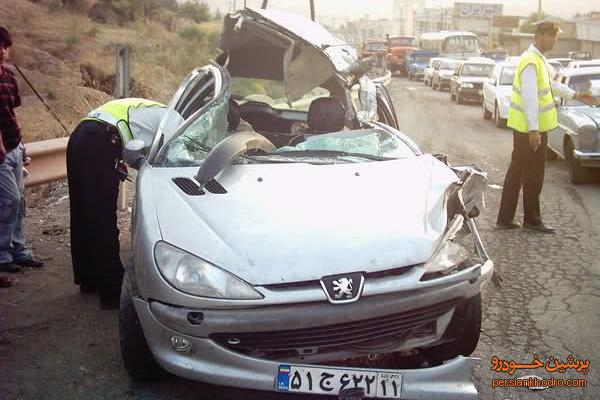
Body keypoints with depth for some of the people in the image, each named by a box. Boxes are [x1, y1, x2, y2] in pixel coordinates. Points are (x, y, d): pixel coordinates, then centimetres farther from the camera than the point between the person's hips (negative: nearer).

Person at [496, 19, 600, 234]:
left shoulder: (538, 59, 13)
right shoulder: (531, 62, -19)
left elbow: (550, 84, 26)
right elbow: (529, 97, -24)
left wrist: (575, 95, 25)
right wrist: (534, 129, -24)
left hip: (523, 128, 10)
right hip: (531, 129, -10)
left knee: (517, 171, 12)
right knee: (534, 175, 1)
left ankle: (505, 218, 18)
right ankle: (532, 220, 13)